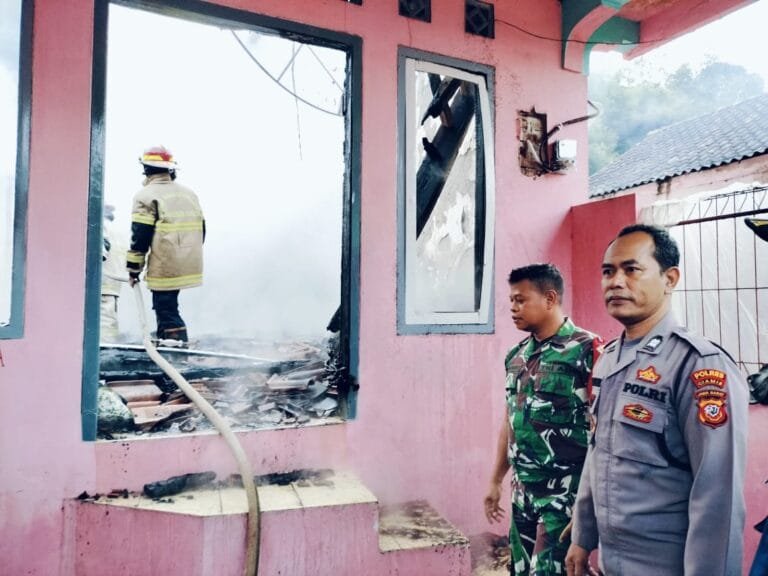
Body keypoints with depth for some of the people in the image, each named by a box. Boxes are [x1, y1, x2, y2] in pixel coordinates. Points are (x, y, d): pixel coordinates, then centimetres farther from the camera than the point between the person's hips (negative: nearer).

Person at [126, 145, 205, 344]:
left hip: (165, 268, -7)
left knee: (166, 309, -2)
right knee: (166, 303, 22)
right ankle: (164, 339, 33)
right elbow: (200, 230, 17)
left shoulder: (146, 196, -7)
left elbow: (140, 237, -10)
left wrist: (133, 267, -1)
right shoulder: (189, 194, 13)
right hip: (189, 266, 8)